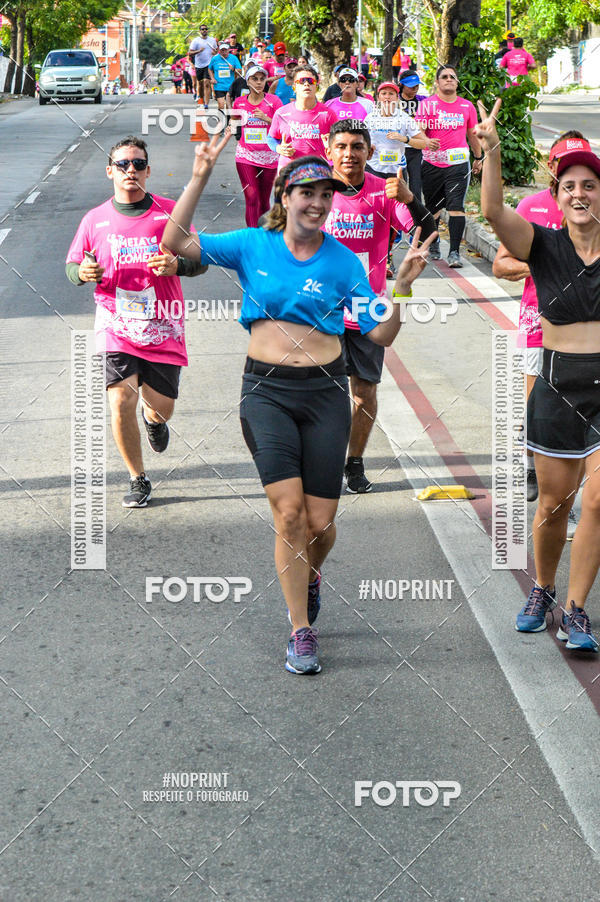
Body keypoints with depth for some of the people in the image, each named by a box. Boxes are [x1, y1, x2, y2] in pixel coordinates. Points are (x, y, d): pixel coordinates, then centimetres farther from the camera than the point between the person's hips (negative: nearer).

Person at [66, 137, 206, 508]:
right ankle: (138, 479, 6)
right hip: (116, 324, 0)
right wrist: (82, 272, -12)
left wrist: (177, 265, -18)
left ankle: (154, 420, 48)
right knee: (121, 400, -14)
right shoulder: (95, 220, 2)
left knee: (161, 407, 6)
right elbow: (72, 265, 12)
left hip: (162, 325, 0)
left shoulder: (170, 212, 0)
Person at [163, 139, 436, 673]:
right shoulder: (253, 246, 3)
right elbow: (177, 242, -3)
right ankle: (301, 631, 2)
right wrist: (201, 176, -9)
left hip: (324, 392, 1)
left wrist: (403, 286, -12)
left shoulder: (343, 262, 3)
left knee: (321, 522, 2)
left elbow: (381, 335, 3)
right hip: (266, 391, -1)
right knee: (289, 512, -11)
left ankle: (309, 576, 38)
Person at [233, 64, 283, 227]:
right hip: (245, 155, 0)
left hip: (268, 157, 0)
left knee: (264, 201, 8)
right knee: (251, 198, -12)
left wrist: (266, 118, -18)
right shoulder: (239, 102, 5)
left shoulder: (273, 101, -2)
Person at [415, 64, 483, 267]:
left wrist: (478, 157, 29)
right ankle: (433, 244, 32)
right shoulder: (427, 104, 1)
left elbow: (472, 134, 22)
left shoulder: (467, 106, 9)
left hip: (458, 163, 0)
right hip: (431, 163, 0)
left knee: (456, 207, -11)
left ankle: (454, 253, -13)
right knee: (433, 207, 11)